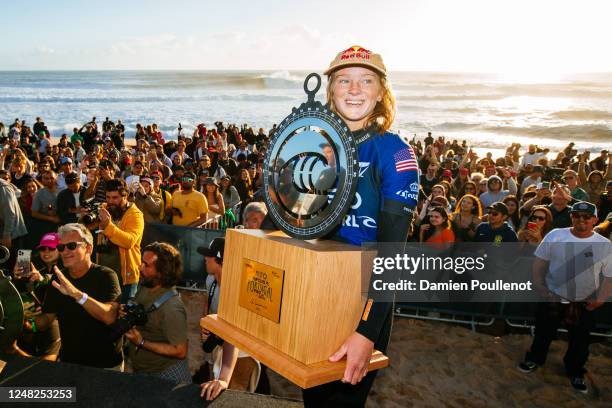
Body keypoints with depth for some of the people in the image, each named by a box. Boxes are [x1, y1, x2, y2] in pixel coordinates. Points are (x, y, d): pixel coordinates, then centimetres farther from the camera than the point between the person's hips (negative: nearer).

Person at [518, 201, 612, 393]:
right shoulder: (555, 235, -9)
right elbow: (539, 263, -3)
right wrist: (540, 287, -9)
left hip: (584, 304, 1)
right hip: (551, 298, 0)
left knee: (579, 341, 17)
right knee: (543, 333, 18)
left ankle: (575, 372, 40)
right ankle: (535, 359, 43)